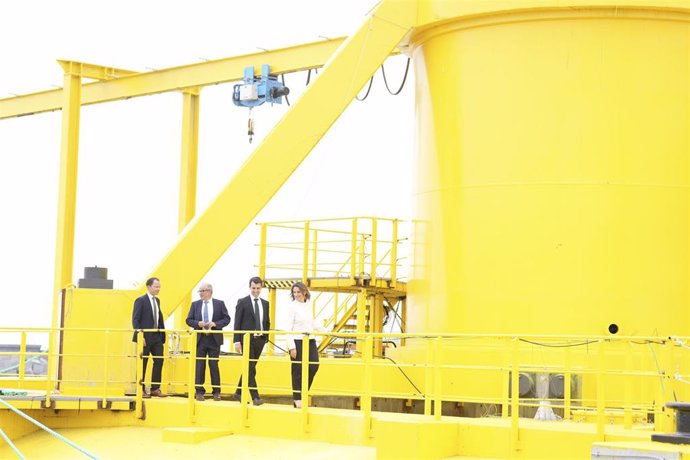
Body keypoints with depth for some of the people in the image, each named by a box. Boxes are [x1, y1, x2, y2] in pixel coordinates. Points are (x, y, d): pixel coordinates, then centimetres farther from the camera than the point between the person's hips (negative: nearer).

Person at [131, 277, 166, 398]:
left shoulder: (157, 301, 15)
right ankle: (141, 389, 7)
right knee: (142, 364, 0)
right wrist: (139, 334, -20)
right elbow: (135, 319, -13)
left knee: (159, 361, 3)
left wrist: (162, 333, 7)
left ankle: (155, 389, 8)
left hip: (157, 336, 7)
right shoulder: (140, 300, -8)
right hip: (145, 337, -7)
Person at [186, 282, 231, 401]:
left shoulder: (219, 304, 2)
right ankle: (199, 391, 7)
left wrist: (215, 324, -15)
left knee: (214, 365, 2)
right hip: (200, 338, 2)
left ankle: (216, 392, 9)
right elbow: (189, 320, 6)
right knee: (199, 366, 2)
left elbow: (227, 319, 0)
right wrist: (198, 324, -13)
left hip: (214, 339, -2)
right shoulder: (195, 304, 7)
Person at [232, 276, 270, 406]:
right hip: (247, 339, -5)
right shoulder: (242, 302, -2)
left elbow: (267, 322, 21)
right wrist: (237, 341, -11)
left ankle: (238, 393, 24)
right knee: (250, 368, -10)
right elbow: (237, 323, -5)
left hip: (260, 339, 5)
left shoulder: (265, 303, 13)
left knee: (249, 368, 12)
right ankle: (255, 397, -14)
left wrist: (264, 333, 4)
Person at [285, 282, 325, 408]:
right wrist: (291, 347, -17)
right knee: (298, 371, -1)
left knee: (314, 366, 1)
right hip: (298, 342, -6)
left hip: (310, 341, 6)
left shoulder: (309, 305, 10)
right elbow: (288, 328, -11)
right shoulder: (292, 307, -8)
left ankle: (303, 392, 18)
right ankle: (297, 399, 9)